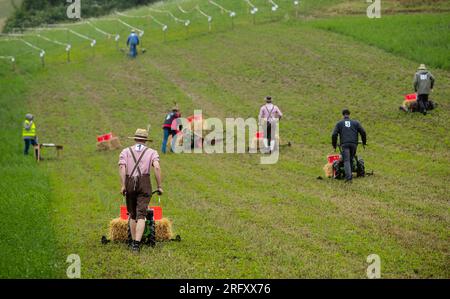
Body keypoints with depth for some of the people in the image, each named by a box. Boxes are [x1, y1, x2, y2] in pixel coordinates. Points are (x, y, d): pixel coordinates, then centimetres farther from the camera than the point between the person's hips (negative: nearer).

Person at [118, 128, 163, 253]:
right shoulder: (152, 152, 9)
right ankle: (137, 244, -19)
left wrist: (123, 185, -8)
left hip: (129, 183, 2)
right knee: (141, 215, -5)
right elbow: (157, 167, -8)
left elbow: (122, 167, -6)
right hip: (145, 183, -2)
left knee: (132, 214, 17)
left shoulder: (125, 151, 12)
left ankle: (133, 242, 20)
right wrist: (159, 186, -5)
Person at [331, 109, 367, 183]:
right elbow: (363, 132, 10)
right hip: (354, 144, 2)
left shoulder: (339, 123, 13)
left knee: (346, 160, -9)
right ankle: (349, 175, 11)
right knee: (351, 160, 12)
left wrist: (334, 145, 15)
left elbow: (334, 135, 5)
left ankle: (348, 177, -25)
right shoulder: (355, 123, 17)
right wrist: (364, 142, 22)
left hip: (344, 144, -2)